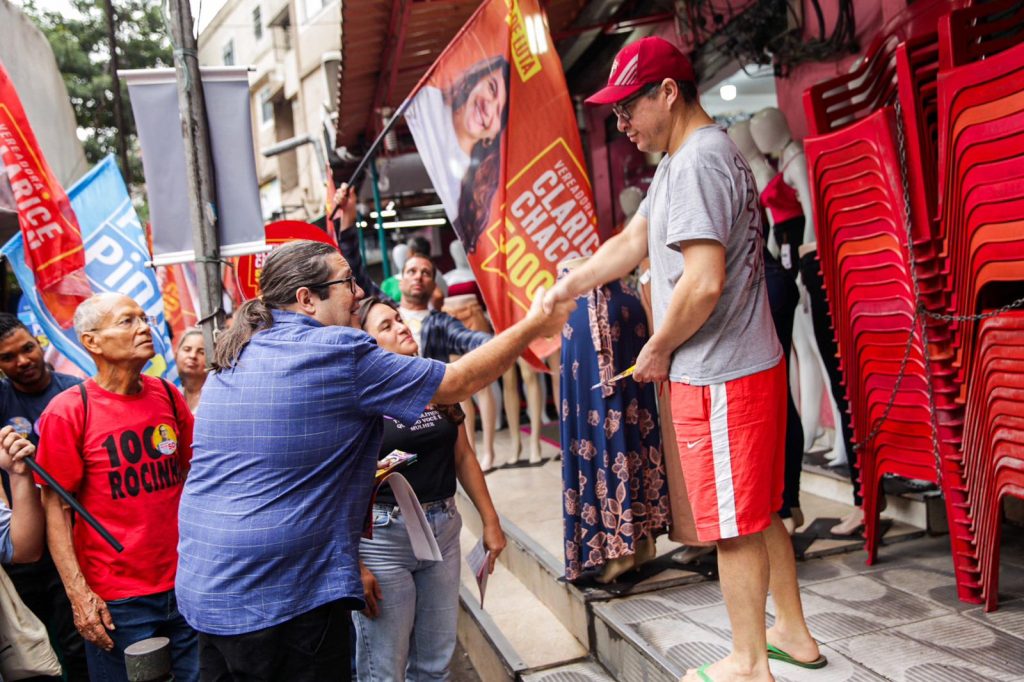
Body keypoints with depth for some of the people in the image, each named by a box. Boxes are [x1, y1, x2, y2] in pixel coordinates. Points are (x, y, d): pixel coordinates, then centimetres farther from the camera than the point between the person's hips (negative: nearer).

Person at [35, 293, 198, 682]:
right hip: (115, 600, -4)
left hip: (185, 584, 4)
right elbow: (56, 508, -9)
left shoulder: (169, 396, 3)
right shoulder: (67, 411, -10)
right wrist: (78, 593, -13)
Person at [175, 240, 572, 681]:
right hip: (282, 601, -8)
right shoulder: (338, 353, -15)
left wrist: (357, 476, 19)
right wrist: (533, 326, 2)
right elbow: (458, 382, -9)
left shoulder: (234, 357, 8)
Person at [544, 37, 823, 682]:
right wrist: (562, 290, 14)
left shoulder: (698, 161, -18)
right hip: (751, 365, 10)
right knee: (760, 511, 20)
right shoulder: (696, 156, 15)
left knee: (735, 524, 4)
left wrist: (657, 351, -12)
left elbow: (703, 283, -27)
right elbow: (631, 243, 18)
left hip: (721, 378, -10)